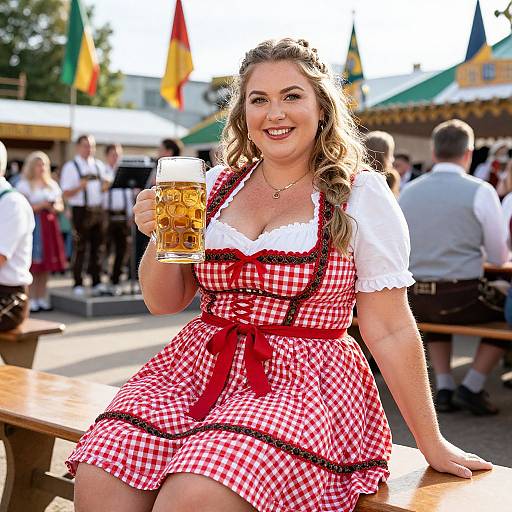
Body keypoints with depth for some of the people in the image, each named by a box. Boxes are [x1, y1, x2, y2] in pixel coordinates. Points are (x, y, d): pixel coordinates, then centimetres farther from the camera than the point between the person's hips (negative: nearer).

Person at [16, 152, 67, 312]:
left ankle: (42, 299, 11)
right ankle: (32, 300, -3)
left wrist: (55, 207, -4)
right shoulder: (24, 185, 0)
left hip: (50, 226, 5)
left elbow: (61, 205, 18)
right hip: (33, 226, -5)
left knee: (46, 265, 5)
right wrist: (42, 205, -16)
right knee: (33, 265, -7)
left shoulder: (53, 184, 18)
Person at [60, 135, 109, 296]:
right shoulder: (70, 167, -3)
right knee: (80, 248, -2)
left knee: (97, 247, 8)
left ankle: (97, 283, 15)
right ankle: (78, 284, 4)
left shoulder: (99, 165, 14)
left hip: (98, 209, 5)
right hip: (80, 210, -5)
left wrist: (105, 186, -4)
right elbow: (66, 194, -7)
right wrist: (80, 187, -24)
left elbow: (104, 186, 20)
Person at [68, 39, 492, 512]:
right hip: (198, 367, 4)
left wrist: (432, 446, 2)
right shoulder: (216, 186, 10)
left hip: (304, 381, -4)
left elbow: (389, 331, 0)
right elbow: (163, 303, 14)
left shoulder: (361, 197, -1)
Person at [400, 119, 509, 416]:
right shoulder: (480, 191, -7)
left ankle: (444, 389, 26)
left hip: (415, 300, 4)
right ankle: (471, 388, 12)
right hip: (462, 297, -4)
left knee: (436, 313, 37)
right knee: (505, 316, 24)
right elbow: (500, 258, -1)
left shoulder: (408, 191, 5)